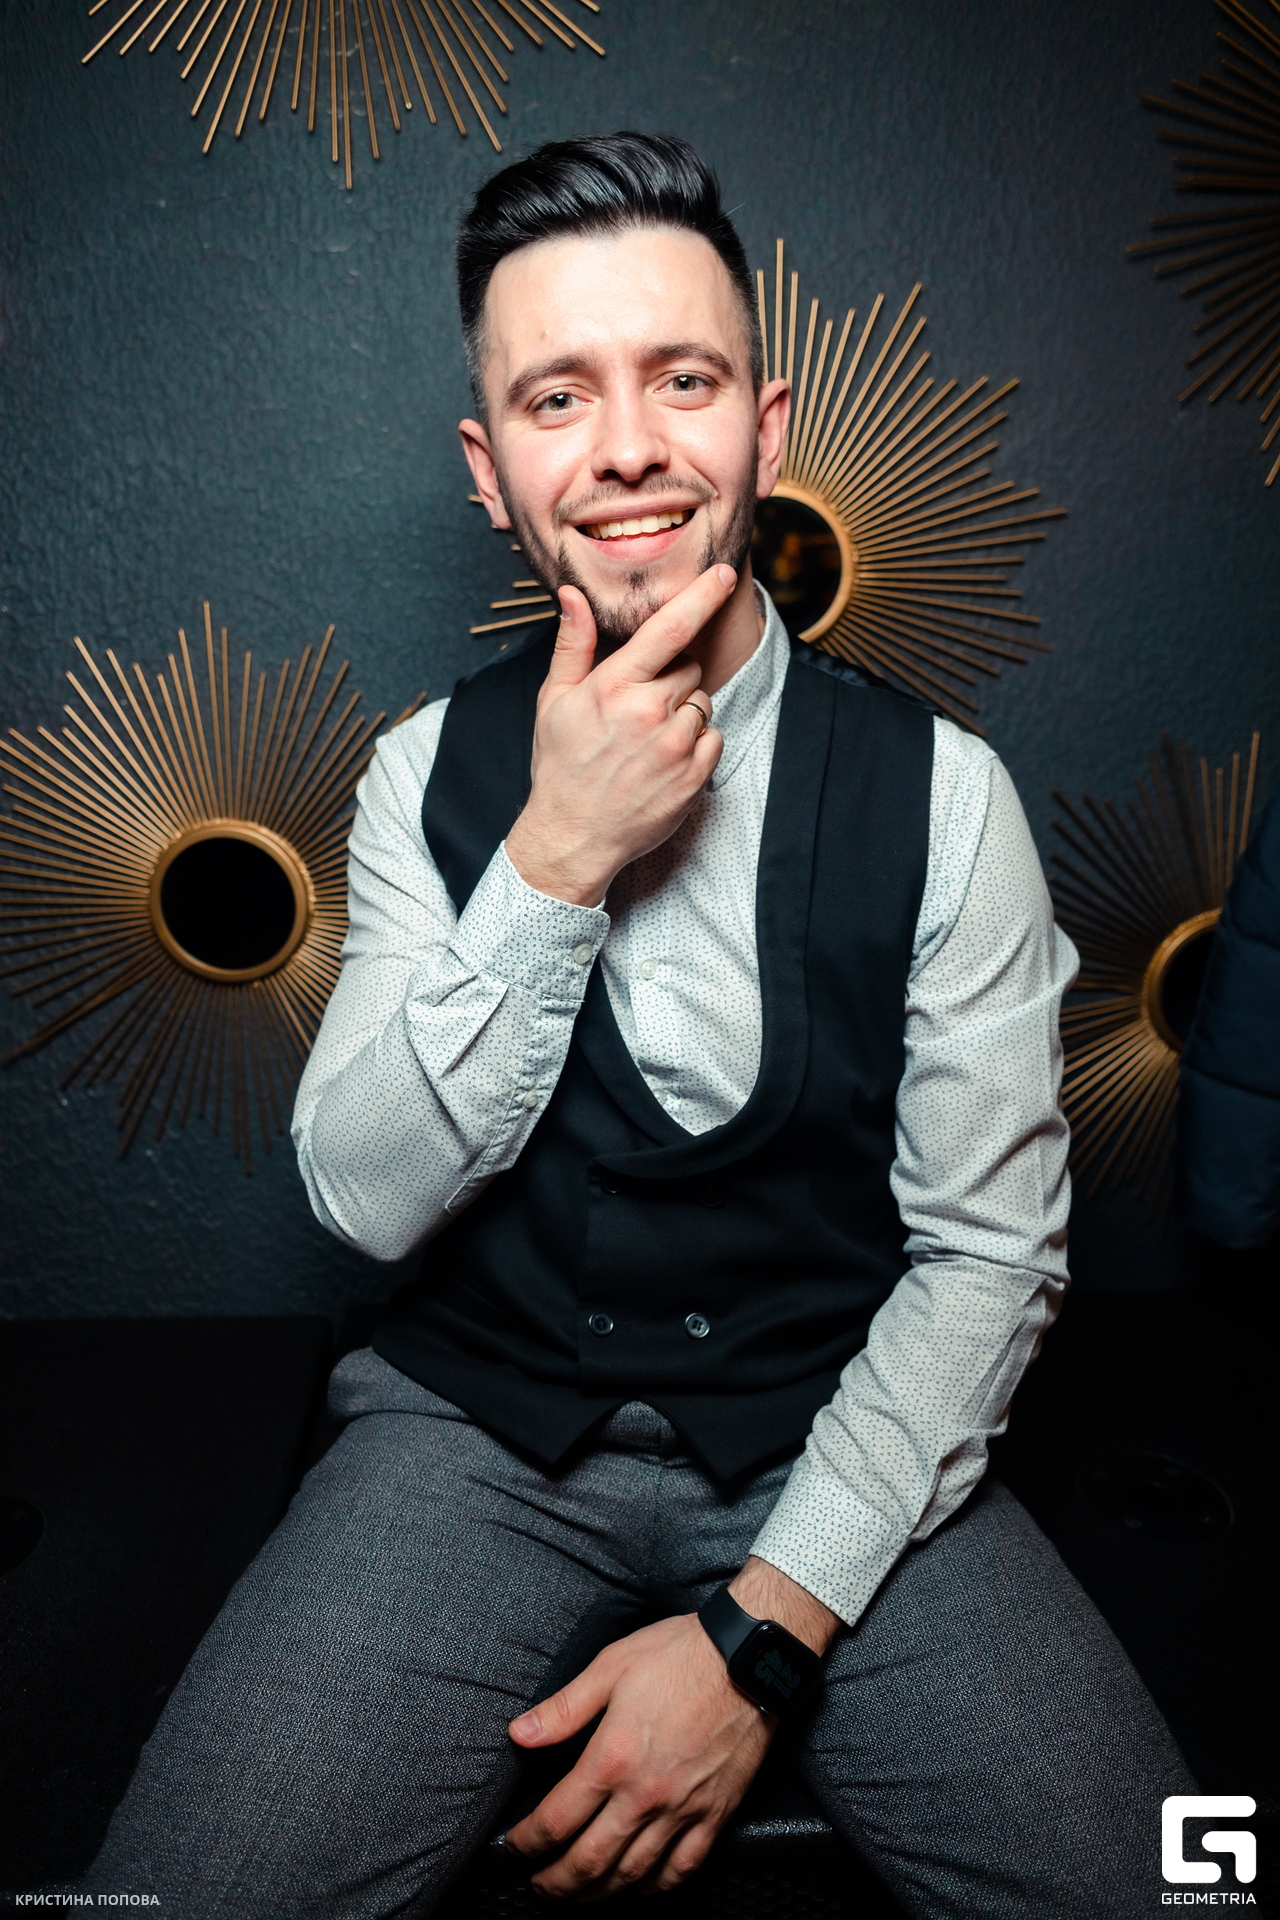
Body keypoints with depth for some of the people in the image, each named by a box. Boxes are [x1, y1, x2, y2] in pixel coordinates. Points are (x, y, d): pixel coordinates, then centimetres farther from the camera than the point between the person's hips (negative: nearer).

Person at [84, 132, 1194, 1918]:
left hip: (837, 1449, 1)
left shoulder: (941, 789, -7)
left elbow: (992, 1252, -7)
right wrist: (554, 860, -20)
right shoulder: (430, 773, -2)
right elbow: (367, 1200, -8)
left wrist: (764, 1630, -14)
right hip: (483, 1435, 1)